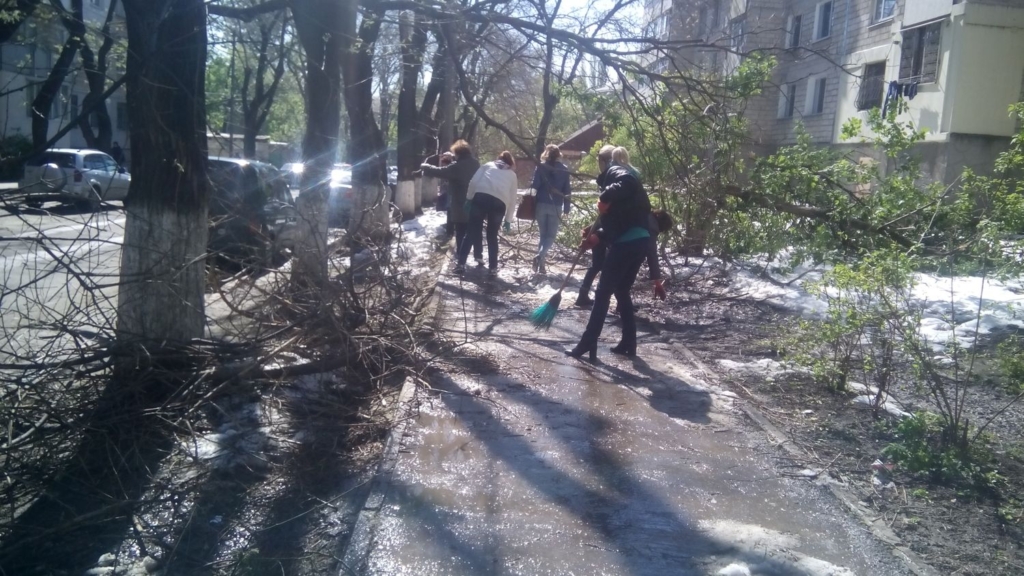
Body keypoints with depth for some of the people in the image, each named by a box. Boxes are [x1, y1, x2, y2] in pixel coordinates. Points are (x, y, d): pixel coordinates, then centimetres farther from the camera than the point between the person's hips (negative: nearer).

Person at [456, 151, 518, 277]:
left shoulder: (488, 165, 25)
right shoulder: (512, 174, 28)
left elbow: (473, 182, 11)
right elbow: (512, 199, 24)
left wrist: (469, 198, 18)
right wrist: (508, 220, 27)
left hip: (481, 197, -1)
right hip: (499, 203, 1)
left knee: (472, 233, 6)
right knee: (492, 236, 16)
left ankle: (461, 264, 4)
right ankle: (493, 268, 14)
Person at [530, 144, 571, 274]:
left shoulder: (541, 167, -1)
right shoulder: (564, 169, 3)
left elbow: (535, 185, -7)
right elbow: (567, 190, 4)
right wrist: (566, 208, 8)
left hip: (541, 204, 1)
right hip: (556, 206, 0)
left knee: (543, 233, 14)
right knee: (551, 235, 4)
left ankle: (541, 261, 9)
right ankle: (540, 256, -21)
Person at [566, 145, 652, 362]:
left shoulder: (615, 172, -1)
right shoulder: (619, 175, 26)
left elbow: (627, 182, -28)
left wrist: (606, 199, -20)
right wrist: (596, 236, 16)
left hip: (627, 243, -9)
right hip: (639, 240, 9)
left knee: (602, 294, -2)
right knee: (622, 292, 20)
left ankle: (587, 346, 2)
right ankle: (628, 343, 22)